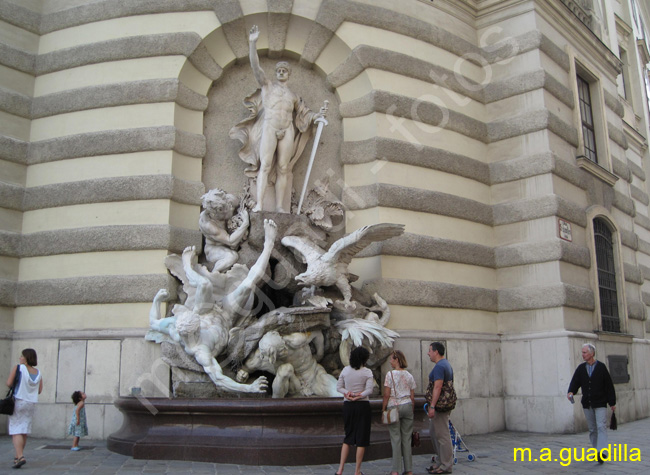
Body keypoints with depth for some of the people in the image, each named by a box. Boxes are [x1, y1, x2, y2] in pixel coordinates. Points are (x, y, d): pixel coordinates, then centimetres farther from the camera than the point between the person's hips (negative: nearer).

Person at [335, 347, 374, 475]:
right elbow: (369, 390, -17)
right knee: (361, 439, 6)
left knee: (348, 438, 15)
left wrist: (348, 393, -9)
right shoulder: (367, 372, -8)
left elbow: (338, 387, 3)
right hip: (362, 405, -4)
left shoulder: (345, 370, 3)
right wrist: (359, 396, -15)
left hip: (348, 406, 4)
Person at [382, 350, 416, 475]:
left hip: (394, 407, -4)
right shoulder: (409, 375, 7)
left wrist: (383, 409, -1)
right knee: (407, 438, 9)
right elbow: (412, 397, 8)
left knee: (395, 439, 1)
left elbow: (386, 395, -10)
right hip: (407, 406, 4)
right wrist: (411, 411, 17)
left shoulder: (390, 374, -8)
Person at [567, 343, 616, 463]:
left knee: (601, 426, -12)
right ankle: (596, 450, 21)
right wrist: (571, 391, -19)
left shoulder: (601, 367, -4)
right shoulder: (581, 368, 7)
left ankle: (601, 452, -17)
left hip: (600, 404, -4)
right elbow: (575, 381, 2)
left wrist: (612, 402, -1)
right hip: (587, 404, 4)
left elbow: (609, 385, -1)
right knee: (592, 429, 11)